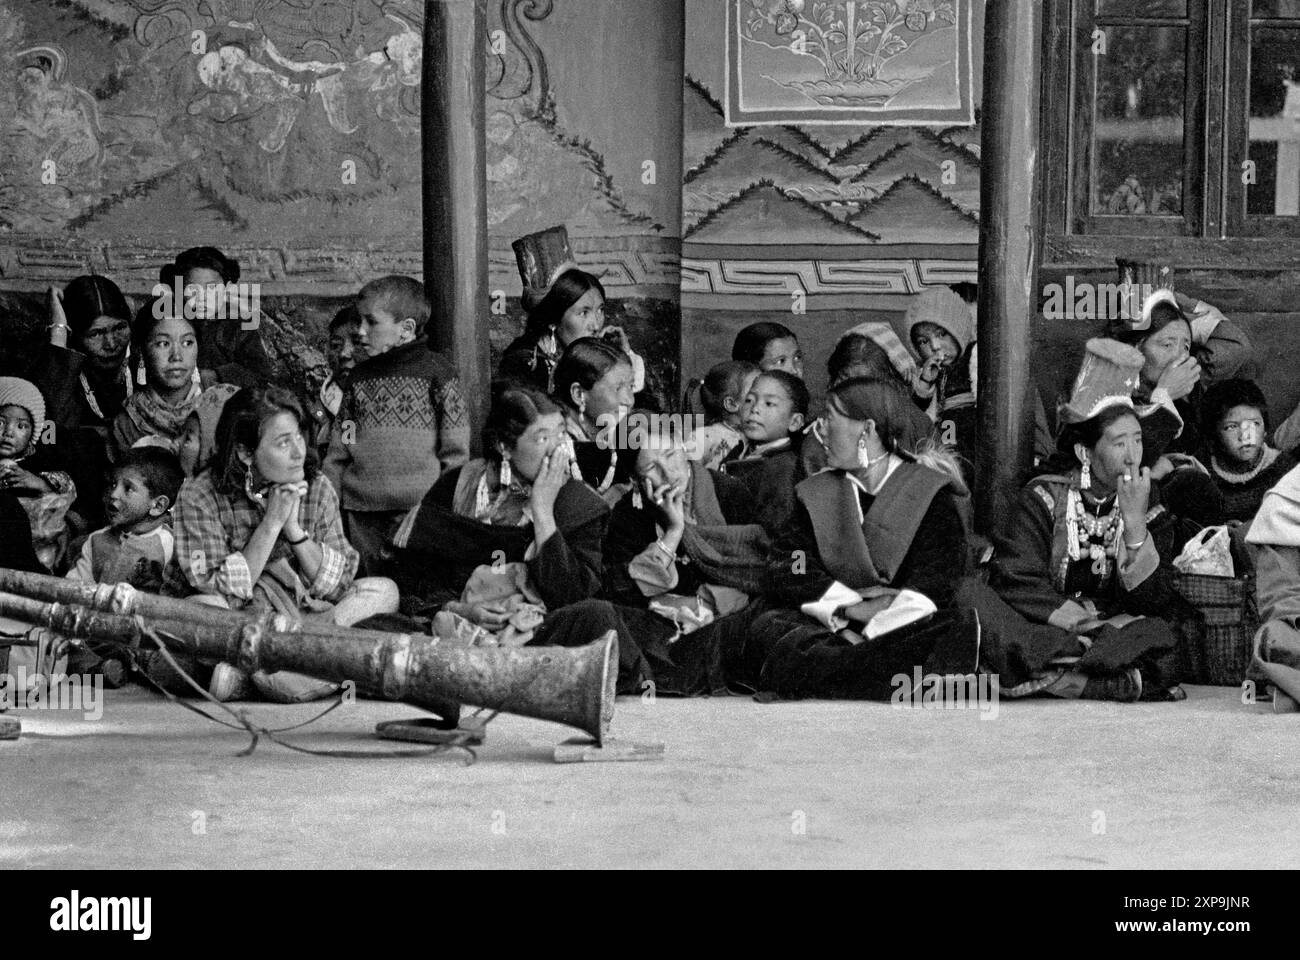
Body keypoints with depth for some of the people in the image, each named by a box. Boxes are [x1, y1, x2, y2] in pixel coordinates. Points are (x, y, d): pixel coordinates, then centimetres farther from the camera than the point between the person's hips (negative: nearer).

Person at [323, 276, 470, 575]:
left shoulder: (436, 372, -1)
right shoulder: (359, 377, 15)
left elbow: (456, 449, -2)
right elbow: (339, 448, 17)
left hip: (420, 506, -5)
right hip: (361, 511, 5)